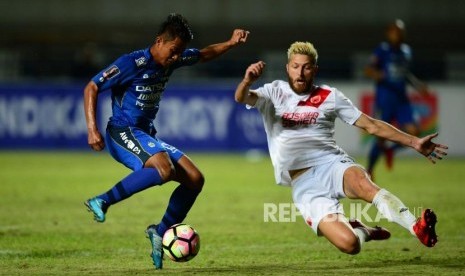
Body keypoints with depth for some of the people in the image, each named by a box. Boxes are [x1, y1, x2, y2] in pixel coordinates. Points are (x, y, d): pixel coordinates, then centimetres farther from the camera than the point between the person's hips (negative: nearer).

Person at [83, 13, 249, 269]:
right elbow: (91, 88, -12)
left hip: (147, 136, 8)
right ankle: (102, 202, -29)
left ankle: (160, 233, 12)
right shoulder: (131, 63, -14)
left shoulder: (171, 61, 8)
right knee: (164, 167, -35)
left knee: (195, 179, 0)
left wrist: (231, 43, 9)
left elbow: (204, 55, 26)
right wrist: (92, 129, -21)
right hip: (123, 133, -8)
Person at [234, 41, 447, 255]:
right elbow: (241, 98, -7)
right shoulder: (274, 93, 11)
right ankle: (363, 231, 10)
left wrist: (413, 142, 7)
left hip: (332, 164, 1)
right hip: (303, 184, -1)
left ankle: (417, 228, -45)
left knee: (362, 183, -40)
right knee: (348, 244, -25)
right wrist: (247, 81, -31)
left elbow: (371, 125, 14)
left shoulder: (330, 96, 13)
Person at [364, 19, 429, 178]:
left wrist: (418, 85, 15)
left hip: (401, 99, 5)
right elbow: (368, 70, -14)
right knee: (381, 136, -3)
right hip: (384, 98, -5)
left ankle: (390, 150, 20)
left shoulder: (406, 51, 14)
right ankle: (369, 170, 18)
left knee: (413, 132, -10)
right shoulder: (382, 50, -6)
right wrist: (377, 74, -35)